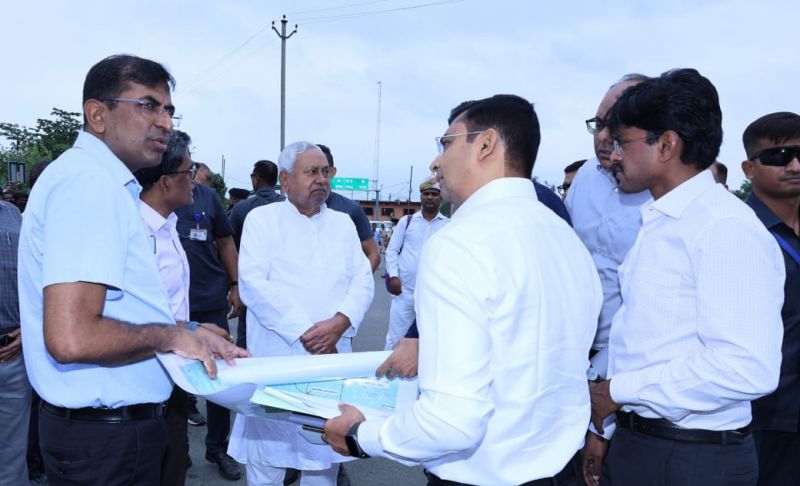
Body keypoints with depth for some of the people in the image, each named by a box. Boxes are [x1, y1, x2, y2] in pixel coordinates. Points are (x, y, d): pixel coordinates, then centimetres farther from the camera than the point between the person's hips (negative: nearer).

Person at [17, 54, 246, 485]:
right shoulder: (91, 182, -20)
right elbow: (72, 339, -29)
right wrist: (170, 335, -15)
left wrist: (193, 340, 9)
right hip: (106, 435, -10)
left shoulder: (101, 180, 12)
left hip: (111, 420, 10)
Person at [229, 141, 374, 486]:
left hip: (332, 356, 3)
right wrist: (304, 333, -15)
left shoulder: (343, 222, 13)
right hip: (276, 357, -3)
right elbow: (254, 283, -10)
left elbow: (362, 280, 5)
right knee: (268, 455, 5)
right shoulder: (262, 218, 2)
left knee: (325, 450, 12)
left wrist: (339, 323, -15)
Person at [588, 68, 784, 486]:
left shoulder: (727, 229, -17)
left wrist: (618, 391, -18)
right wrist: (603, 428, 10)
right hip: (633, 443, 7)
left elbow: (747, 369, -26)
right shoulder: (657, 223, 9)